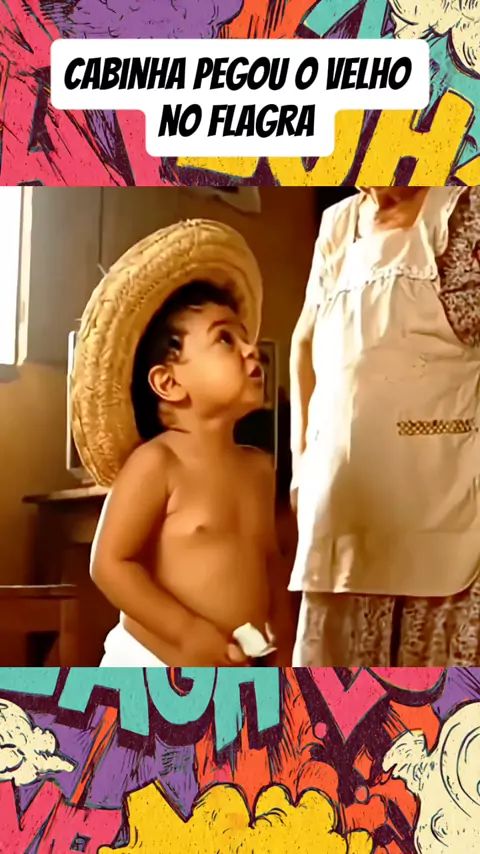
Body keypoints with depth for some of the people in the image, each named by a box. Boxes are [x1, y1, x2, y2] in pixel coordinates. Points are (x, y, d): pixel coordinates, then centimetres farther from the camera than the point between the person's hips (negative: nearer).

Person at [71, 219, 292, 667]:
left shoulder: (258, 467, 3)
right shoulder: (156, 463, -17)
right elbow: (110, 564, -18)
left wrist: (280, 652, 10)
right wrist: (188, 631, -22)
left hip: (237, 674, 7)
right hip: (153, 667, -6)